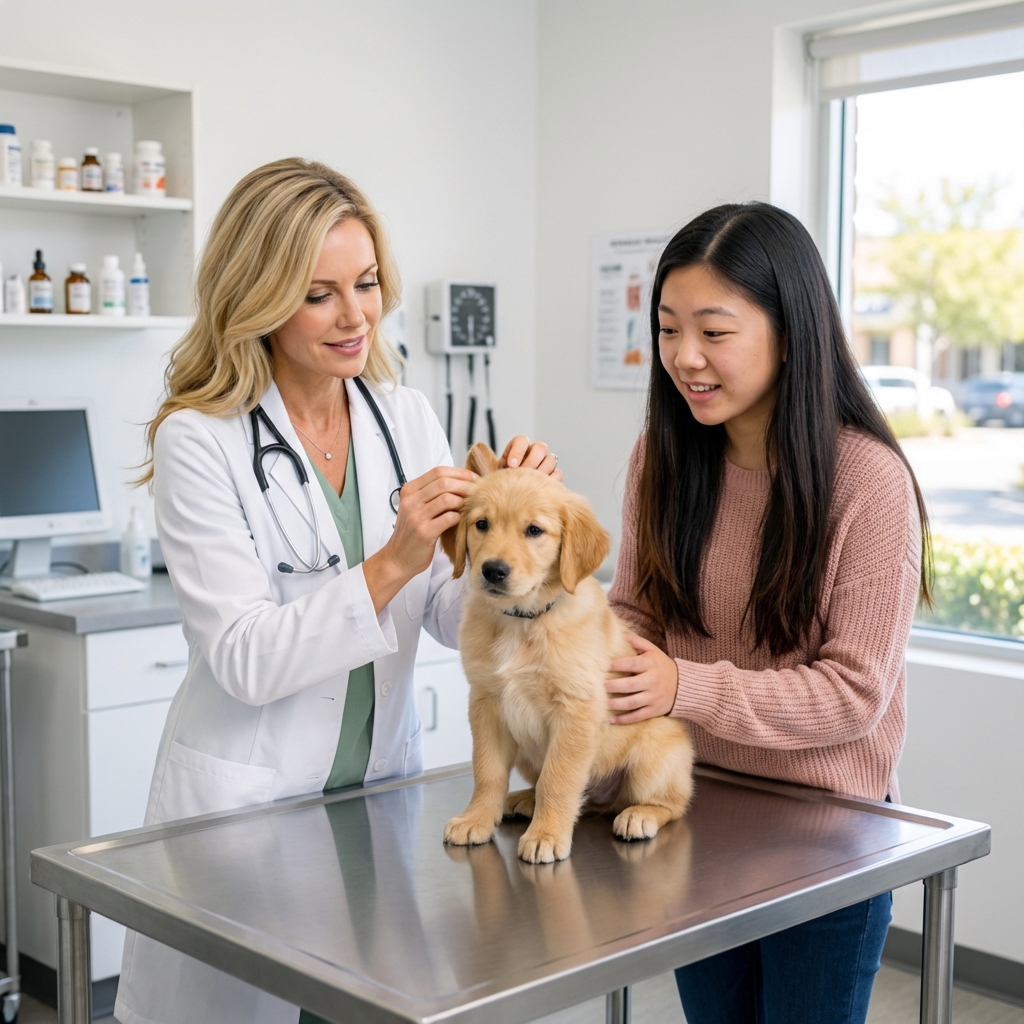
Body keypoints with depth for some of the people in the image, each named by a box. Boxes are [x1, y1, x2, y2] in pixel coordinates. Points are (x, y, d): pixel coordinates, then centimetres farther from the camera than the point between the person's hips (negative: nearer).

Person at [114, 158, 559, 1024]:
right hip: (245, 803, -4)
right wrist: (389, 565, -30)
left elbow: (455, 619, -1)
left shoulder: (406, 416, 0)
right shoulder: (200, 441, -14)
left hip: (384, 786, 5)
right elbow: (244, 660, -20)